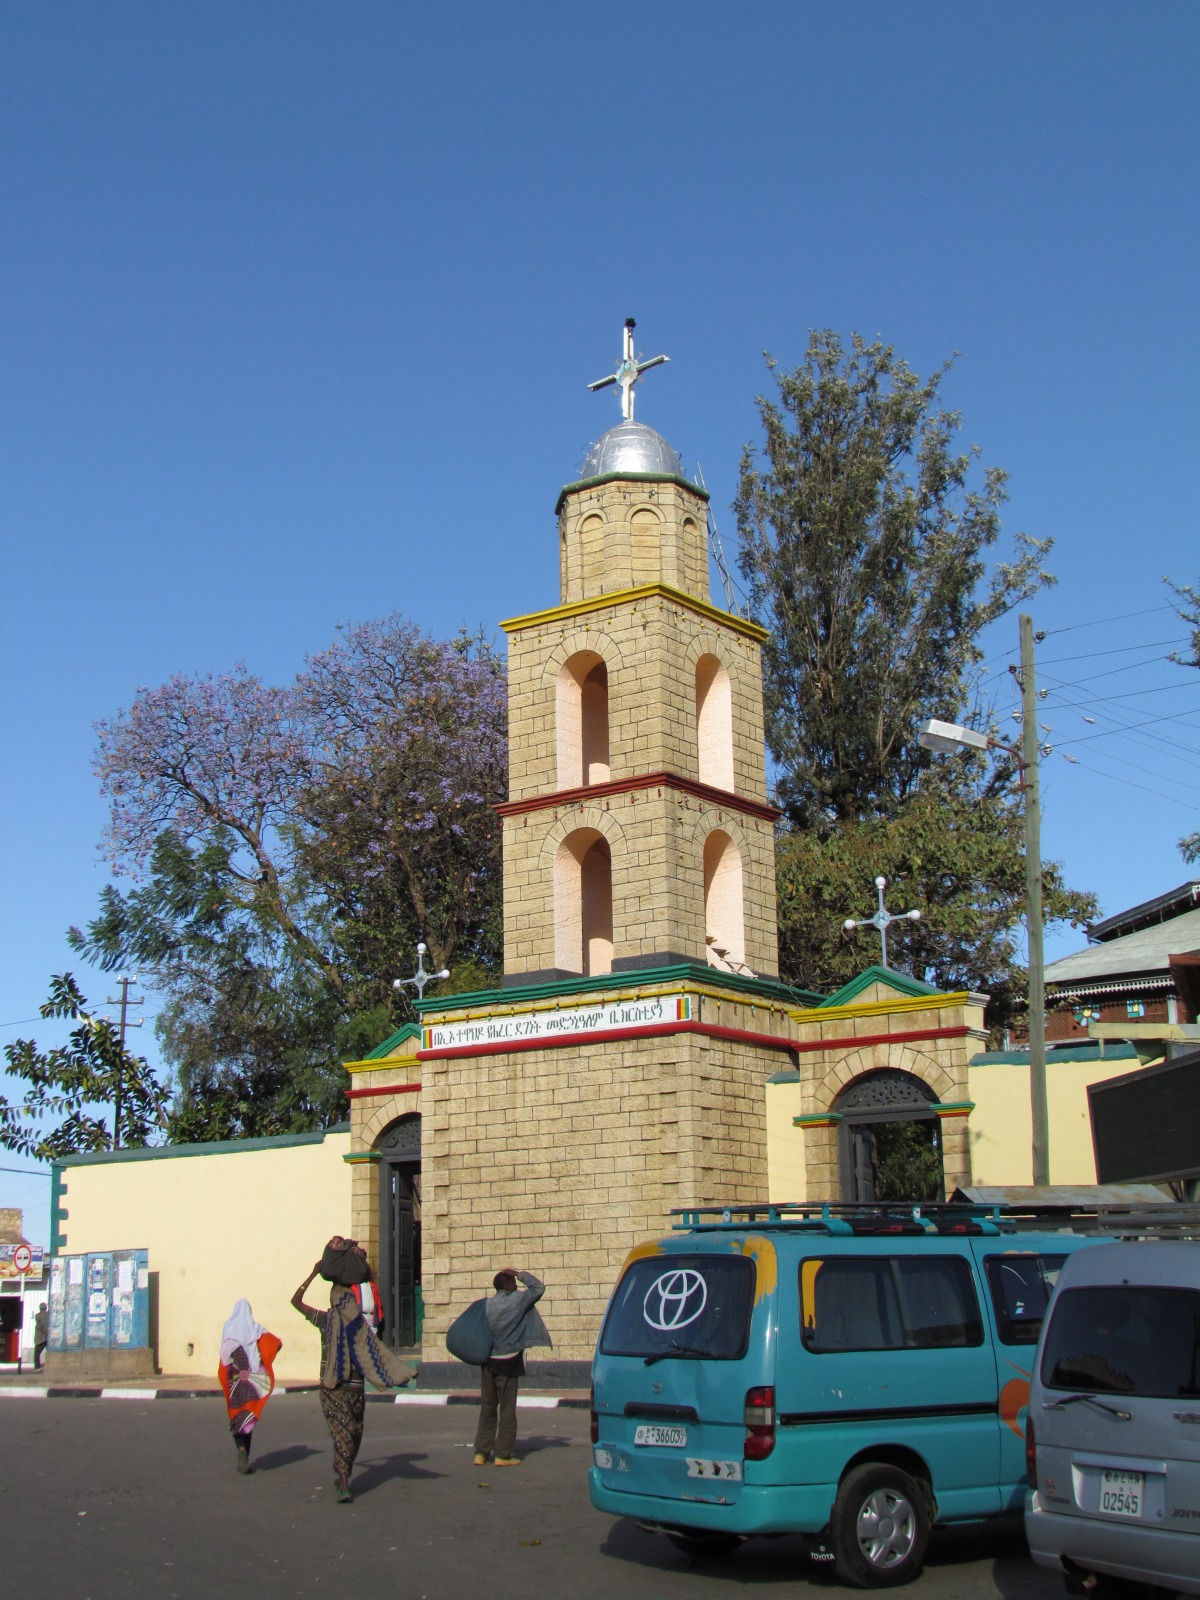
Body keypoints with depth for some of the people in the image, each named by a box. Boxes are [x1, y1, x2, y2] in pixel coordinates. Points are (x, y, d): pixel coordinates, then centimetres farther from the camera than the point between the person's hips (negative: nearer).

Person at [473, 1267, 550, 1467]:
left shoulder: (486, 1306, 3)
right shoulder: (516, 1300, -9)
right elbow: (538, 1287, 2)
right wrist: (520, 1274, 10)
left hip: (488, 1362, 4)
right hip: (508, 1362, -4)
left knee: (487, 1407, 11)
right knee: (507, 1409, 2)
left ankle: (481, 1452, 10)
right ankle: (503, 1454, 4)